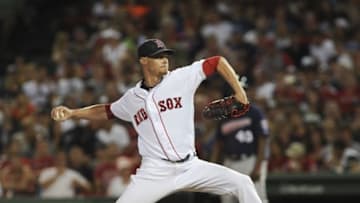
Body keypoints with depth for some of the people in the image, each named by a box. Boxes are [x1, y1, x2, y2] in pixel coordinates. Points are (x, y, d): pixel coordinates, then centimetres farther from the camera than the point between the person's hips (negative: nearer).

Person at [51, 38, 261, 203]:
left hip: (190, 167, 0)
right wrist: (71, 113, 14)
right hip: (155, 173, 0)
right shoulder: (132, 98, 8)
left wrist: (239, 91, -5)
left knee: (241, 183, -11)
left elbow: (217, 62, 4)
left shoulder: (182, 78, 0)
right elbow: (106, 111, 25)